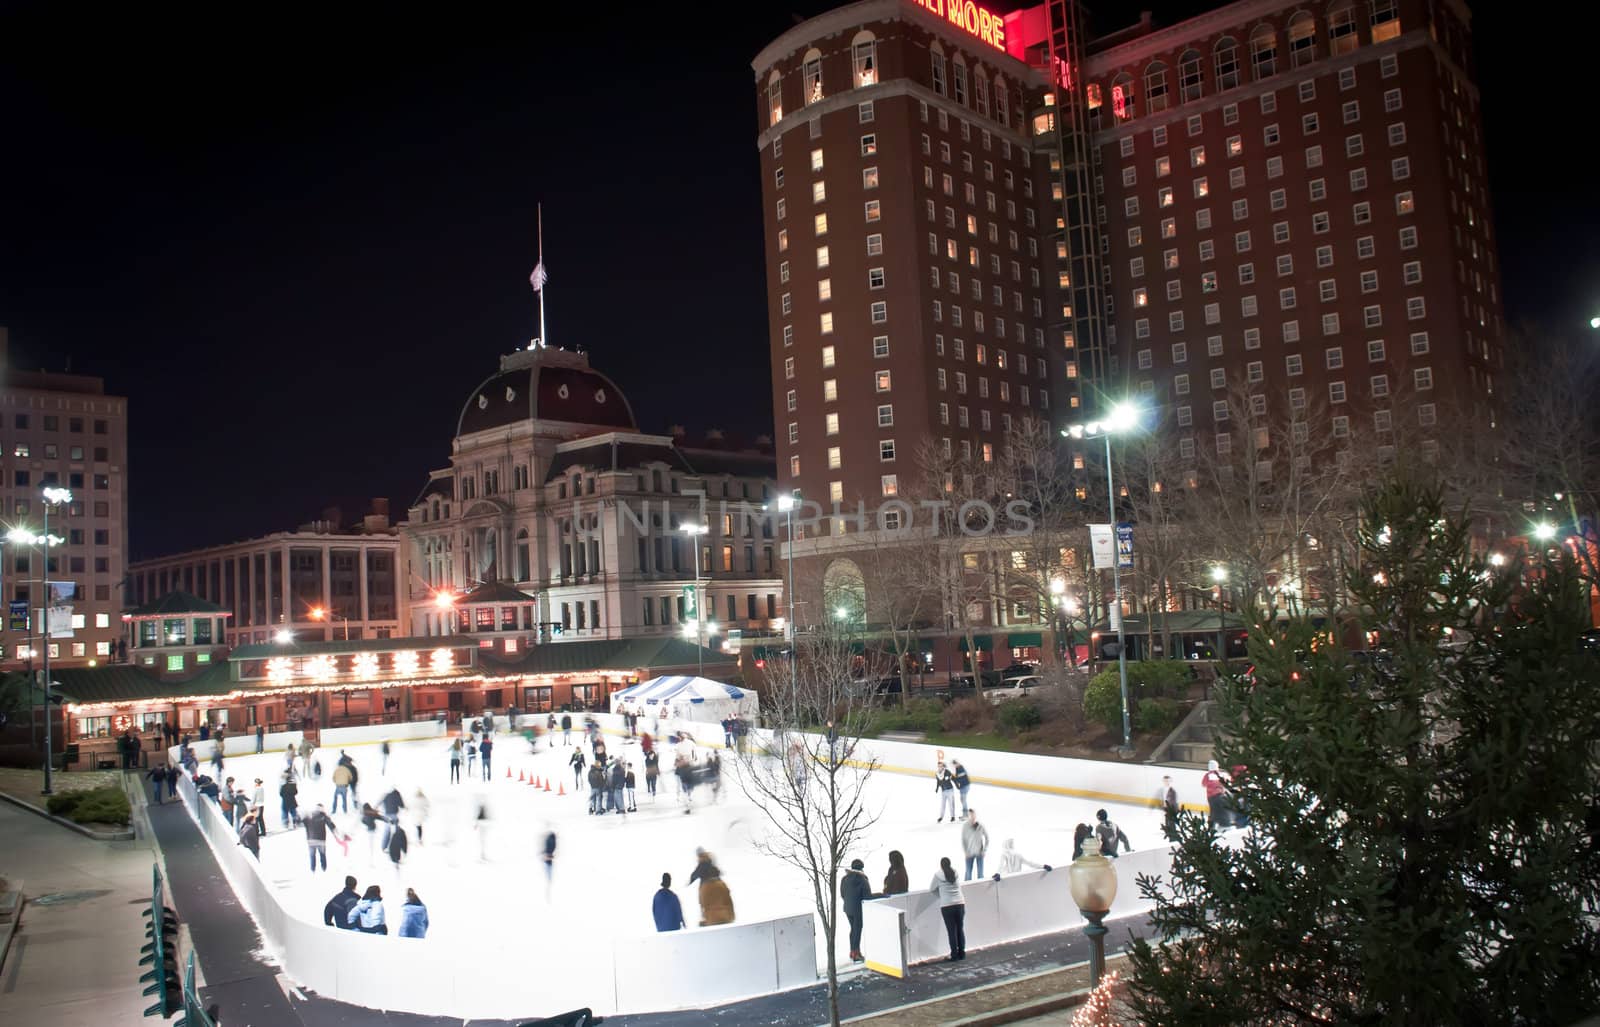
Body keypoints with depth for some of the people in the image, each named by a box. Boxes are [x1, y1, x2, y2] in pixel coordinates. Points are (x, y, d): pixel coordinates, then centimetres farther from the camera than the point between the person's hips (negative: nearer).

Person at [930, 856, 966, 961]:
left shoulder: (938, 875, -3)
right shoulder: (955, 872, 6)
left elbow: (931, 889, 9)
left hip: (947, 906, -3)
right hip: (960, 904, 3)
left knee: (951, 931, 1)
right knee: (960, 929, 11)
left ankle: (954, 956, 3)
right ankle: (962, 953, 16)